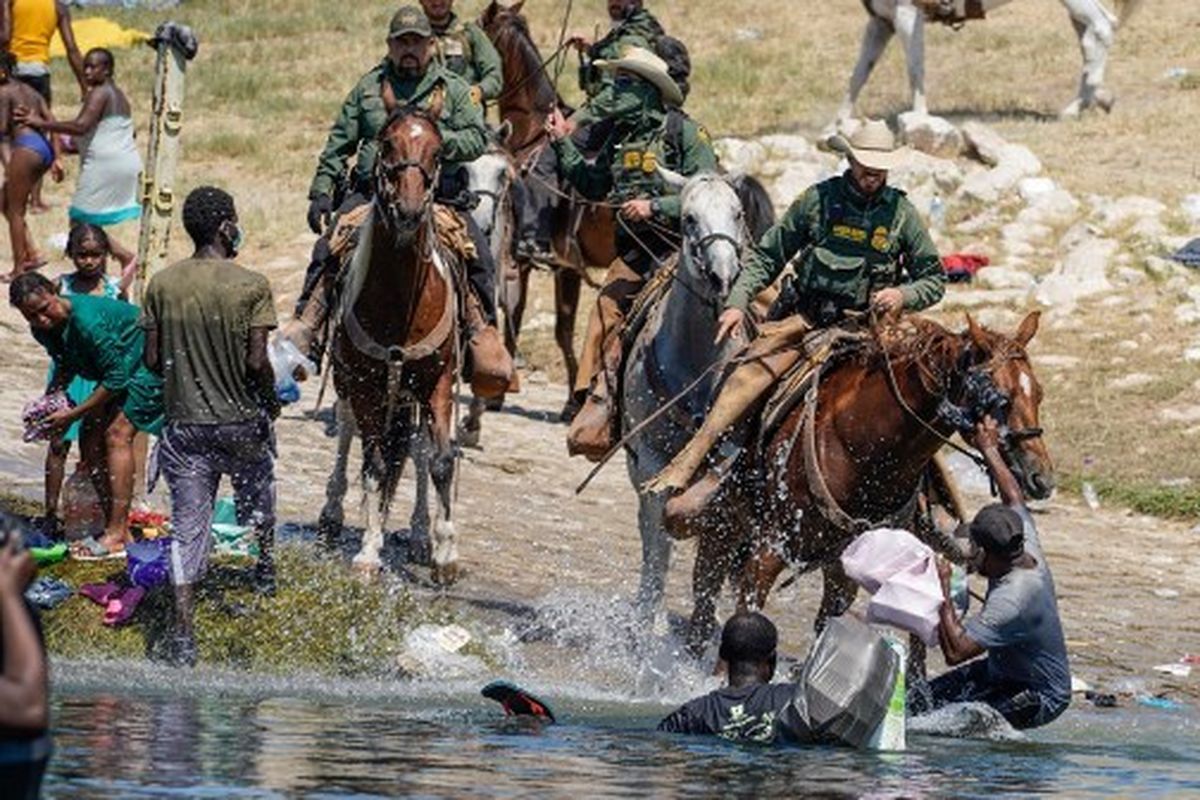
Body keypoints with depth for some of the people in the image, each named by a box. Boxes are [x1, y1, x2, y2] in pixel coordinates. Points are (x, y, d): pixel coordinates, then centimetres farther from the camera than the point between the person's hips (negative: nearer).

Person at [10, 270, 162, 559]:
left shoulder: (88, 321, -34)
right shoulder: (44, 330, -6)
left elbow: (116, 378, -29)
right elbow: (66, 367, 14)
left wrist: (73, 414, -24)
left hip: (148, 365, -10)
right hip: (119, 369, 10)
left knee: (117, 434, -20)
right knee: (90, 438, 2)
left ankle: (117, 536, -22)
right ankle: (115, 528, 8)